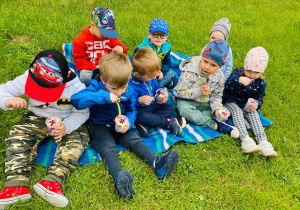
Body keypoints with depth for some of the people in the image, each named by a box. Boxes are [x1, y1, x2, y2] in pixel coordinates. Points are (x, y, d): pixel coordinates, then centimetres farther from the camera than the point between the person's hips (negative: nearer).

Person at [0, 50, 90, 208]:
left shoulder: (76, 86, -24)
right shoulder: (27, 78, -17)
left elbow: (82, 112, -15)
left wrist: (67, 126, -35)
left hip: (68, 121, -2)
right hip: (37, 118, 2)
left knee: (77, 140, -29)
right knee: (16, 136, -20)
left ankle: (52, 181, -42)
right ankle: (17, 184, -33)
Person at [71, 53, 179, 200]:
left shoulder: (128, 90, -4)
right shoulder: (96, 87, -19)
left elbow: (131, 110, 10)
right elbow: (76, 100, -35)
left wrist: (128, 122, -15)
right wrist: (104, 96, -42)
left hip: (119, 127, 5)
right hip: (99, 127, -5)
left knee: (135, 140, -16)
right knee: (108, 148, -28)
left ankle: (157, 163, -31)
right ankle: (118, 177, -54)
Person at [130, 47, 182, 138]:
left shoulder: (150, 77, 0)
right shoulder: (131, 84, -25)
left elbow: (156, 86, 18)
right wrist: (140, 100, -39)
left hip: (153, 105, 8)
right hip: (140, 109, -8)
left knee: (170, 108, -4)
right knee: (142, 116, -39)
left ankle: (144, 124, -24)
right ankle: (169, 123, -25)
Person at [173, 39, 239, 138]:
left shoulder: (219, 78, -6)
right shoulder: (189, 72, -21)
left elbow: (216, 96, 3)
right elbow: (181, 92, -21)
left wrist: (216, 107, -18)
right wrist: (198, 92, -33)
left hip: (205, 104, 4)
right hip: (186, 101, -4)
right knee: (184, 109, -36)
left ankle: (188, 118, -28)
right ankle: (216, 126, -31)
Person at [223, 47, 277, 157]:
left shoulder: (261, 83, -1)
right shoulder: (237, 72, -12)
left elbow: (260, 97, 7)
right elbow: (227, 85, -27)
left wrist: (256, 103, -18)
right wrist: (239, 80, -47)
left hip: (246, 105, 3)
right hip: (231, 102, -3)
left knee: (254, 115, -22)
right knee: (237, 112, -30)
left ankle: (263, 142, -32)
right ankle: (245, 140, -46)